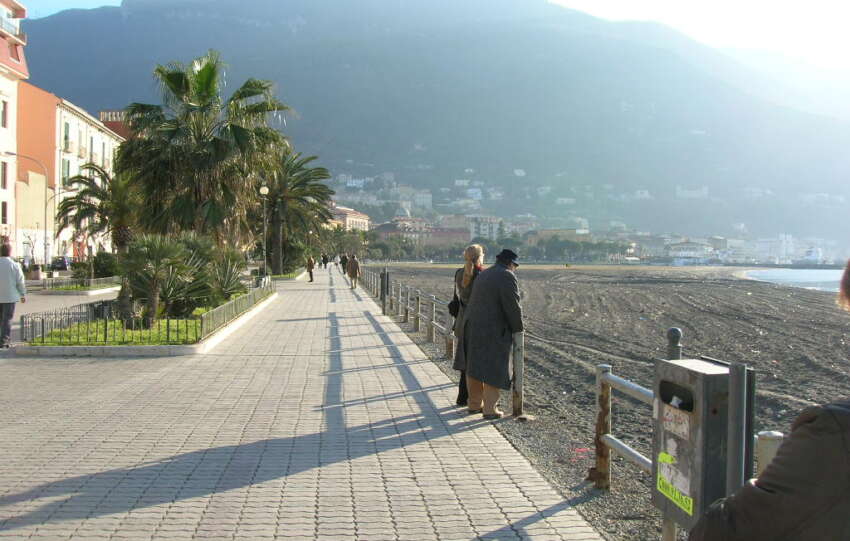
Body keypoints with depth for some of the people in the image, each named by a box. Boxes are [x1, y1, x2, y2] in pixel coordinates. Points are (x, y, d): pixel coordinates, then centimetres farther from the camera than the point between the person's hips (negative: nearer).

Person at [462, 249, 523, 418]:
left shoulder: (483, 275, 14)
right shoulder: (507, 277, -12)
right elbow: (513, 307, -15)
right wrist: (518, 328, 0)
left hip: (473, 327, 8)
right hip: (494, 331, -8)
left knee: (475, 367, 14)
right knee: (494, 369, -1)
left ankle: (474, 404, 23)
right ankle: (489, 409, 1)